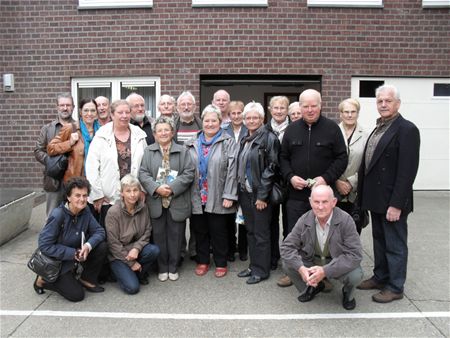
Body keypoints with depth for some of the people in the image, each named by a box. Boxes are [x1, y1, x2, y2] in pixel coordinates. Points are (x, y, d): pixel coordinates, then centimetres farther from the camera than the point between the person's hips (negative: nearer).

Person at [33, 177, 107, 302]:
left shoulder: (85, 211, -7)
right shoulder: (57, 215, -26)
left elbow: (99, 231, -9)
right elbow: (44, 246, -25)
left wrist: (88, 245, -29)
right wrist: (73, 253, -26)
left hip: (77, 254, 6)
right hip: (56, 260, -6)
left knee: (101, 246, -17)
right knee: (76, 295, -11)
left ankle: (87, 280, 5)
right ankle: (44, 280, 11)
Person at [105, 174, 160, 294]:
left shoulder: (142, 207, -7)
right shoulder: (113, 212, -19)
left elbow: (147, 232, -2)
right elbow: (113, 243, -16)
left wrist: (136, 248, -21)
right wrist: (131, 263, -14)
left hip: (136, 249, 4)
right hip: (117, 255, -4)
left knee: (154, 250, -27)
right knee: (132, 287, -19)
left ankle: (140, 274, 2)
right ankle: (121, 272, 15)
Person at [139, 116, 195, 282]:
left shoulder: (183, 151, 4)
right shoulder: (148, 151, 6)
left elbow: (189, 173, -4)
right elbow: (143, 173, -1)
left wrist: (172, 188, -15)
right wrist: (156, 188, -16)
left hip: (177, 201, 0)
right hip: (156, 201, 1)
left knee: (175, 235, 7)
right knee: (159, 235, 8)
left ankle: (173, 268, 22)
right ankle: (162, 268, 22)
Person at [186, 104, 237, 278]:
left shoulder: (228, 142, -2)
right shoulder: (193, 144, 10)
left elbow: (231, 170, -8)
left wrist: (229, 196, -14)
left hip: (218, 198, -3)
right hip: (197, 197, 3)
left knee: (218, 231, 8)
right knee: (199, 230, 13)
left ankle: (220, 263, 24)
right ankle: (202, 261, 30)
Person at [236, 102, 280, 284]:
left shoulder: (269, 138, -10)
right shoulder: (245, 140, 12)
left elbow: (271, 168, -15)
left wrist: (262, 195, -17)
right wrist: (240, 190, 11)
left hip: (260, 194, -7)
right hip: (245, 192, 7)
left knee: (261, 233, 2)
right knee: (250, 231, 15)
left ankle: (261, 270, 14)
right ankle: (254, 266, 27)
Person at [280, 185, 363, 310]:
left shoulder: (345, 220, -23)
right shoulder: (304, 220, -15)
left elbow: (355, 254, -26)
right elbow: (287, 247, -11)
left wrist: (325, 271, -36)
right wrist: (301, 268, -30)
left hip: (338, 264, -2)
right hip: (311, 262, 3)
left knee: (355, 275, -32)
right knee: (287, 263, -20)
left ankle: (347, 293, 8)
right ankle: (311, 287, 11)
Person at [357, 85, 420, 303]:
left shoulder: (406, 129, -14)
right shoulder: (379, 128, 12)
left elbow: (407, 171, -20)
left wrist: (396, 204, -22)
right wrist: (364, 195, 10)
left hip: (392, 201, -8)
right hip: (376, 198, 8)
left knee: (395, 245, 6)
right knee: (379, 241, 20)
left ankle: (395, 287, 20)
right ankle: (380, 277, 35)